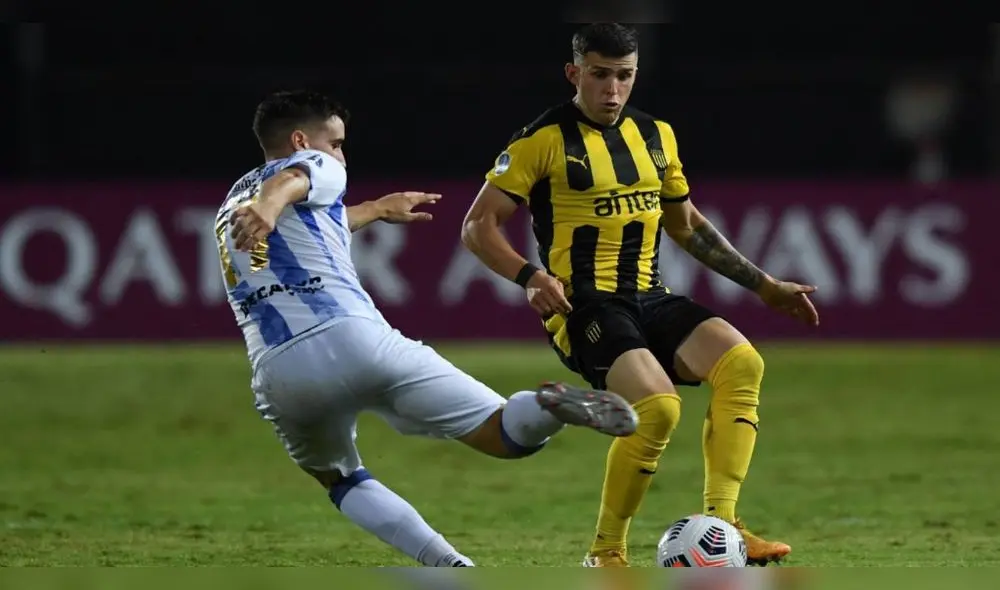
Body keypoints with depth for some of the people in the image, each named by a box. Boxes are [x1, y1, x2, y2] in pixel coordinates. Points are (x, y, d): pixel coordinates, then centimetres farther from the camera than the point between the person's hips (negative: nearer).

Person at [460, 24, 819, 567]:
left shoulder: (656, 136, 16)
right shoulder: (543, 141, -3)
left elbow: (686, 225, 28)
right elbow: (478, 226, -3)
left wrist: (764, 285, 23)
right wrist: (529, 276, -21)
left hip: (650, 299, 6)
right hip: (583, 307, -6)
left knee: (741, 363, -21)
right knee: (658, 405, -29)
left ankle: (721, 523, -19)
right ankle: (606, 553, -12)